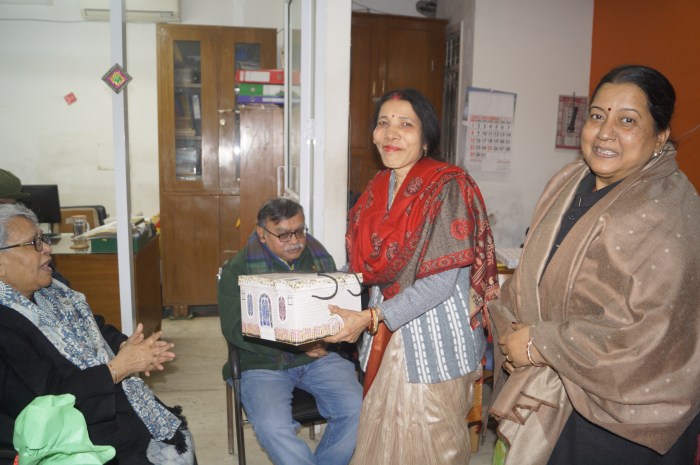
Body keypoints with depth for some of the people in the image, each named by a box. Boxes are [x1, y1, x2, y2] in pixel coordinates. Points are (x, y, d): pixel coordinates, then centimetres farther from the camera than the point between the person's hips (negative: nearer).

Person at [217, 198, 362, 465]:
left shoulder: (319, 258, 9)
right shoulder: (237, 269, -2)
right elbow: (235, 330, -10)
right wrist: (293, 343, -19)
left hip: (320, 356, 3)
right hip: (263, 363, -2)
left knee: (358, 409, -18)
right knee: (272, 427, -28)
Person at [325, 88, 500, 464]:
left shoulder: (446, 187, -16)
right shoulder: (377, 189, 5)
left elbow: (440, 283, -20)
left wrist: (371, 318, -22)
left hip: (434, 337, -6)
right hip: (385, 335, 6)